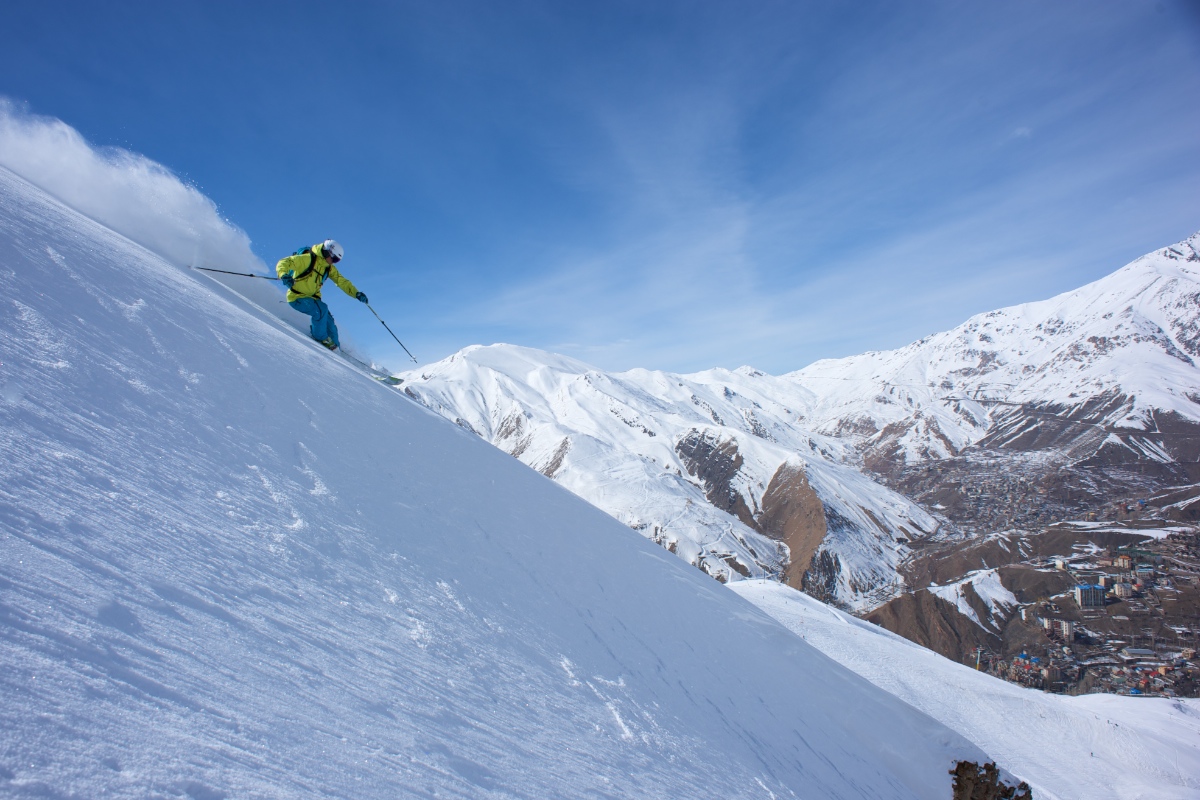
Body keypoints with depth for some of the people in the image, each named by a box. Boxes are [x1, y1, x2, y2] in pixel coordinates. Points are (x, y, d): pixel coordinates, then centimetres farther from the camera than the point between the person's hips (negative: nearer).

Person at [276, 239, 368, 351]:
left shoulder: (329, 268, 3)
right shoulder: (308, 259, -20)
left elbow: (342, 281, 5)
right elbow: (283, 263, -24)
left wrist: (356, 294, -9)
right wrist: (284, 275, -46)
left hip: (312, 298, 7)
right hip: (296, 297, -7)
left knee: (328, 320, -2)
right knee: (321, 309, -28)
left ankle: (335, 347, 14)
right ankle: (320, 337, -10)